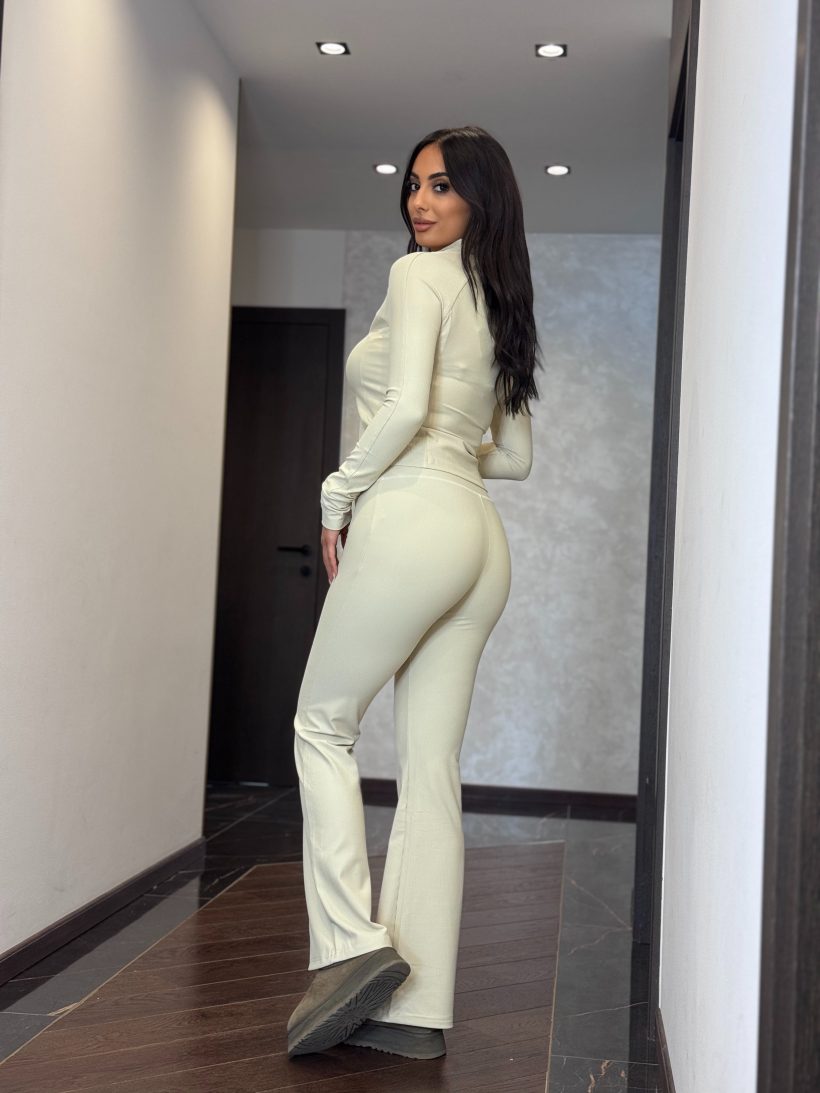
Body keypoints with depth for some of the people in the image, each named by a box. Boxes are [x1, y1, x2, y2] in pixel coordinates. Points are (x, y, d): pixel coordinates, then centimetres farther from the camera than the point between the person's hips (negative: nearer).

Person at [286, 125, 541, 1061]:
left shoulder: (419, 275, -2)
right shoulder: (500, 307, 23)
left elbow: (406, 406, -16)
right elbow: (516, 455, 24)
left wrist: (339, 496, -5)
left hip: (413, 520, -8)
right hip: (481, 537, 8)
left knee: (323, 725, 5)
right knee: (432, 767, 4)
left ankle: (352, 943, -4)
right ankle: (414, 1010, 6)